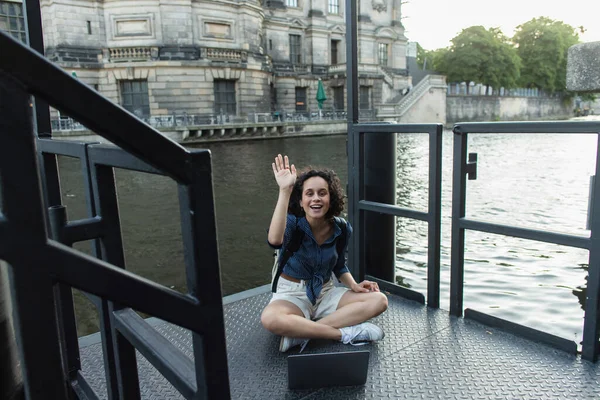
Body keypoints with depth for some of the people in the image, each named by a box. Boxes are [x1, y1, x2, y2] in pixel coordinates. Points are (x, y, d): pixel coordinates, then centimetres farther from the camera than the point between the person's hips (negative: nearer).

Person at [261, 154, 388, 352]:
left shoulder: (342, 229, -6)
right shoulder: (293, 222, -18)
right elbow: (274, 240, -45)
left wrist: (354, 285, -7)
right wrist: (284, 190, -46)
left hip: (326, 293, 5)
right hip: (292, 294, -4)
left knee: (379, 301, -15)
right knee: (270, 319, -38)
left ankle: (302, 332, -23)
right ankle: (346, 334, -24)